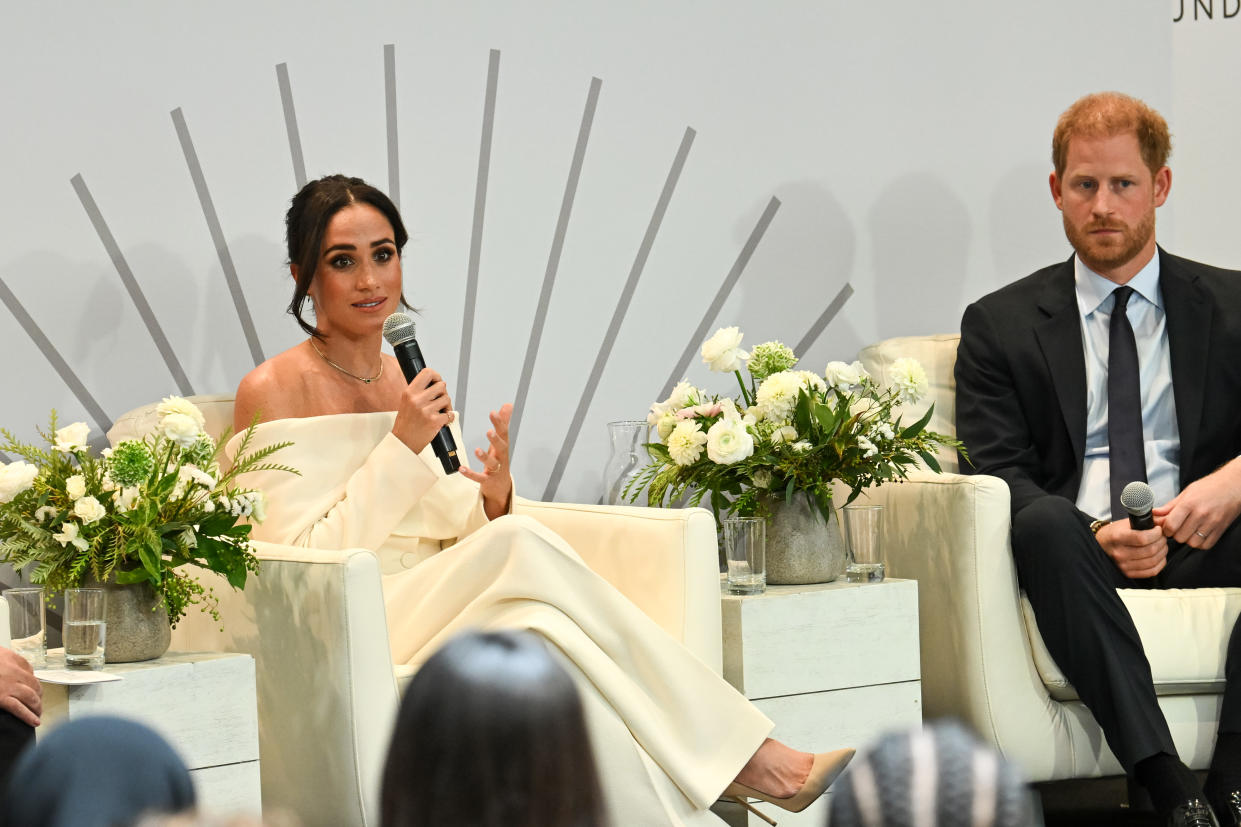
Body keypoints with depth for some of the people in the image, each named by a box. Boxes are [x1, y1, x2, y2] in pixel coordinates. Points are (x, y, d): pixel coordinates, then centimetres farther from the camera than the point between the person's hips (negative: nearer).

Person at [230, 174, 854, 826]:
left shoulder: (412, 380, 16)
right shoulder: (272, 392, -3)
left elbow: (465, 538, 15)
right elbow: (303, 563, -11)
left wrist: (495, 497, -9)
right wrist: (402, 445, -15)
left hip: (444, 621, 5)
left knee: (545, 638, -31)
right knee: (519, 547, -30)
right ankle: (745, 759, -30)